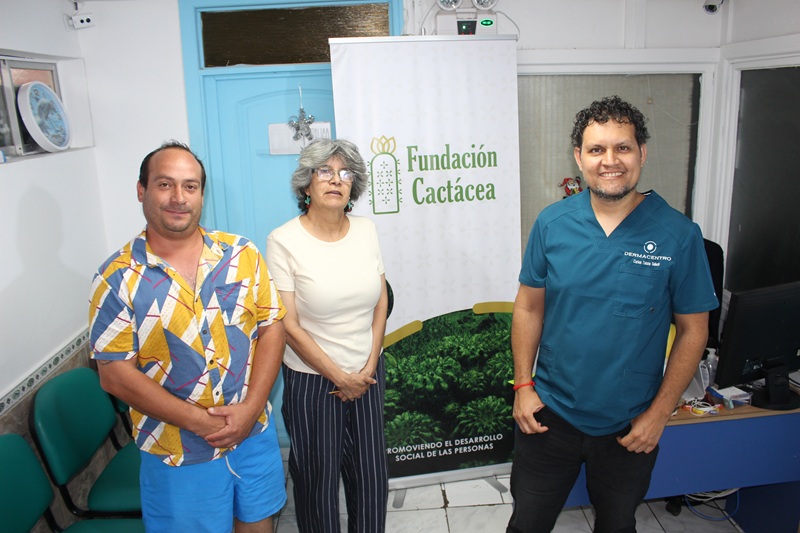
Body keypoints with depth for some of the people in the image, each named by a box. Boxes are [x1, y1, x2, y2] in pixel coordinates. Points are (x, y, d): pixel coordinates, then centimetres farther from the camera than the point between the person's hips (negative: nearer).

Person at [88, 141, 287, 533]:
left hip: (255, 431, 3)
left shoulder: (243, 255, -4)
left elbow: (272, 327, -2)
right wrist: (200, 421, -17)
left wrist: (251, 407, -13)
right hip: (178, 454, -3)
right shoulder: (118, 278, -11)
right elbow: (116, 374, -12)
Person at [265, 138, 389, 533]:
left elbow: (381, 302, 5)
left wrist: (369, 368, -3)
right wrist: (339, 377, -11)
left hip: (366, 375, 4)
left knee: (372, 475, 13)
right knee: (317, 479, 12)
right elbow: (288, 325, -13)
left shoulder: (365, 230, 1)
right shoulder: (284, 241, -13)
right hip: (311, 379, -4)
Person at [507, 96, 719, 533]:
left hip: (631, 427, 0)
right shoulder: (552, 223, -8)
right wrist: (523, 386, -3)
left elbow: (693, 330, -6)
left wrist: (659, 414, -7)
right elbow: (529, 308, 0)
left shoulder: (678, 235, -12)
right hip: (549, 414, 1)